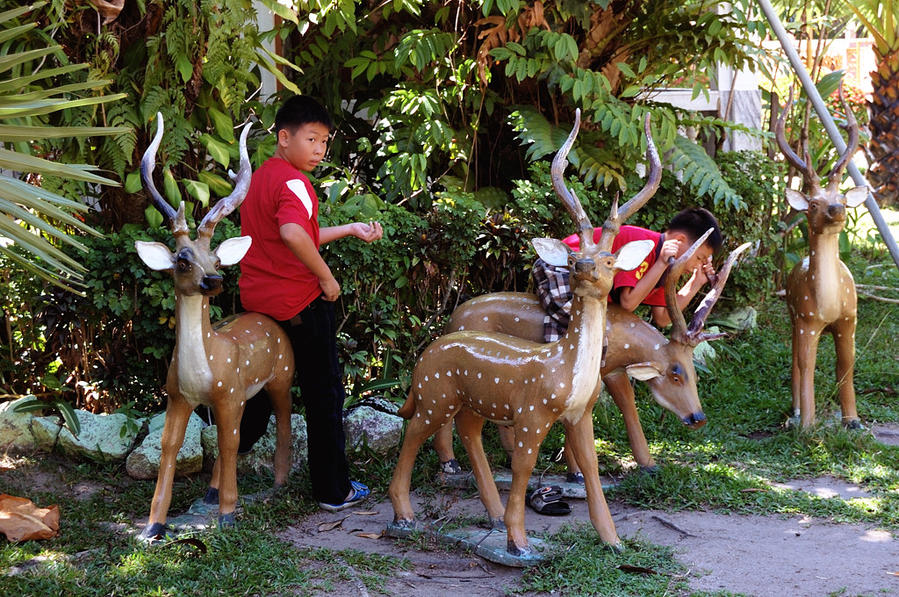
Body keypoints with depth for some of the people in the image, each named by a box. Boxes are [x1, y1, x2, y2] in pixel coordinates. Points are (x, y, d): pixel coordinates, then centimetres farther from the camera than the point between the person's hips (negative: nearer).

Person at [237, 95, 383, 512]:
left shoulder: (260, 176, 13)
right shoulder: (293, 182, -17)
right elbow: (293, 234, -36)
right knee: (324, 392, 4)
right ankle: (334, 490, 11)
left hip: (256, 298, 8)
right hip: (298, 301, -8)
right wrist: (326, 277, -25)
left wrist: (351, 229, 16)